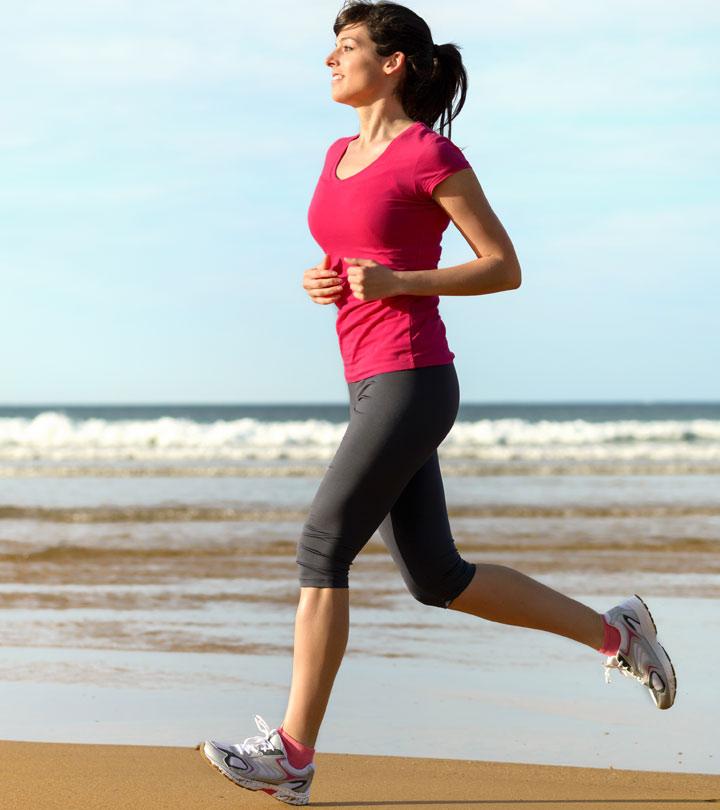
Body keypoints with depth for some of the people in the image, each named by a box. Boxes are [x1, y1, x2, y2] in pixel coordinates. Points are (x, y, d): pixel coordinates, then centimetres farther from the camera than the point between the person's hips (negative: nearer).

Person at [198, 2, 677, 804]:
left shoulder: (432, 154, -8)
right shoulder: (341, 155, 16)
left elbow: (505, 268, -5)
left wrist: (396, 282, -16)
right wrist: (320, 283, 3)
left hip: (411, 382, -9)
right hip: (372, 386, 9)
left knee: (321, 549, -12)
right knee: (437, 579, 10)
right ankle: (613, 632, 24)